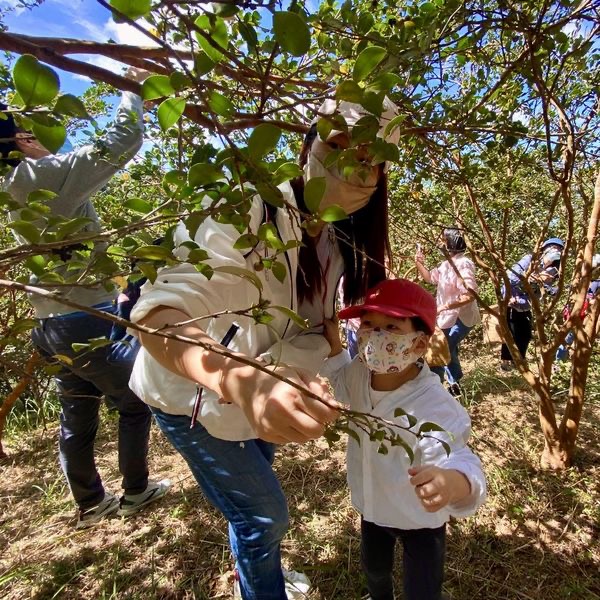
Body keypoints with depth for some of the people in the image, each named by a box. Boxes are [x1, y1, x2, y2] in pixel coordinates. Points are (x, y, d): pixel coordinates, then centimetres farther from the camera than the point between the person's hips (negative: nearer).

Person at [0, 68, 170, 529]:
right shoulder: (48, 176, -15)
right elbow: (123, 142, -16)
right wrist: (134, 85, -2)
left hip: (52, 325, 8)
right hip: (88, 321, -8)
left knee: (77, 417, 18)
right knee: (136, 403, 11)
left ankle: (91, 504, 34)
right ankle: (135, 492, 28)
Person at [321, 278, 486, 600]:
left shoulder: (434, 407, -39)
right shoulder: (359, 373, -18)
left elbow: (457, 459, -50)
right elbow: (342, 383, 6)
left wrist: (453, 482, -74)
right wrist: (333, 345, -12)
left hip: (420, 519, -6)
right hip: (373, 506, 6)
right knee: (373, 569, 30)